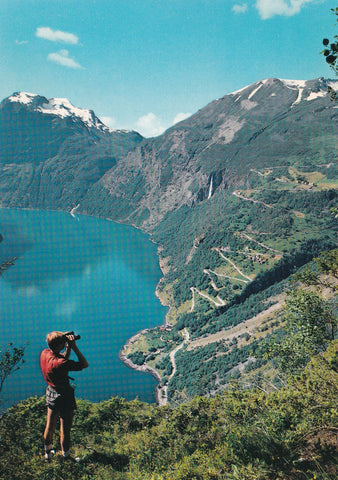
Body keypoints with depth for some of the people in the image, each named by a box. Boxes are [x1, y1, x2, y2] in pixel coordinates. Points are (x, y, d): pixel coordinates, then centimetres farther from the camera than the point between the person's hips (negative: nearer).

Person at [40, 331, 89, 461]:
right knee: (65, 430, 11)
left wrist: (68, 347, -7)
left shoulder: (44, 353, -9)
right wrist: (74, 347, -26)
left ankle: (48, 452, 43)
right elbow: (85, 364, -26)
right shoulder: (59, 363, -33)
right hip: (64, 396, -8)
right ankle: (65, 457, 28)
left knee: (49, 426, 24)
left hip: (50, 392, 8)